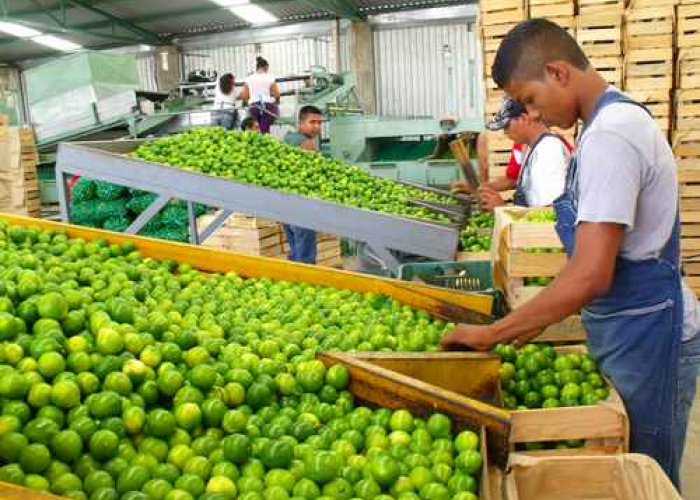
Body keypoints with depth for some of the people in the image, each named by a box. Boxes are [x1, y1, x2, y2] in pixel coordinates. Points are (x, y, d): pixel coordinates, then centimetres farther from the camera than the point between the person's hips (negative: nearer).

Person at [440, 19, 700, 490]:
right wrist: (537, 321, 14)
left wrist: (493, 334, -20)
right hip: (630, 330, 9)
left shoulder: (610, 133, -22)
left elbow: (591, 275, -28)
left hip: (643, 338, -9)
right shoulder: (618, 117, 10)